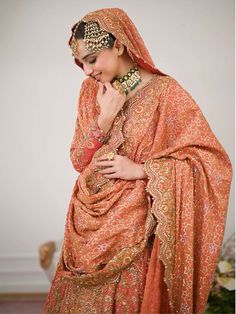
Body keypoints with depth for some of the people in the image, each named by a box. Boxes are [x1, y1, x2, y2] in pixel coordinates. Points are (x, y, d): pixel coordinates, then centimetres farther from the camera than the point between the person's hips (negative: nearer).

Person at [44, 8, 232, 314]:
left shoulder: (164, 92, -12)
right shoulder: (92, 90, 5)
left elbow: (212, 161, -14)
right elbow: (79, 161, 5)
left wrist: (140, 169, -17)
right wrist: (105, 117, -12)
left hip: (134, 230, -5)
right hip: (91, 226, 5)